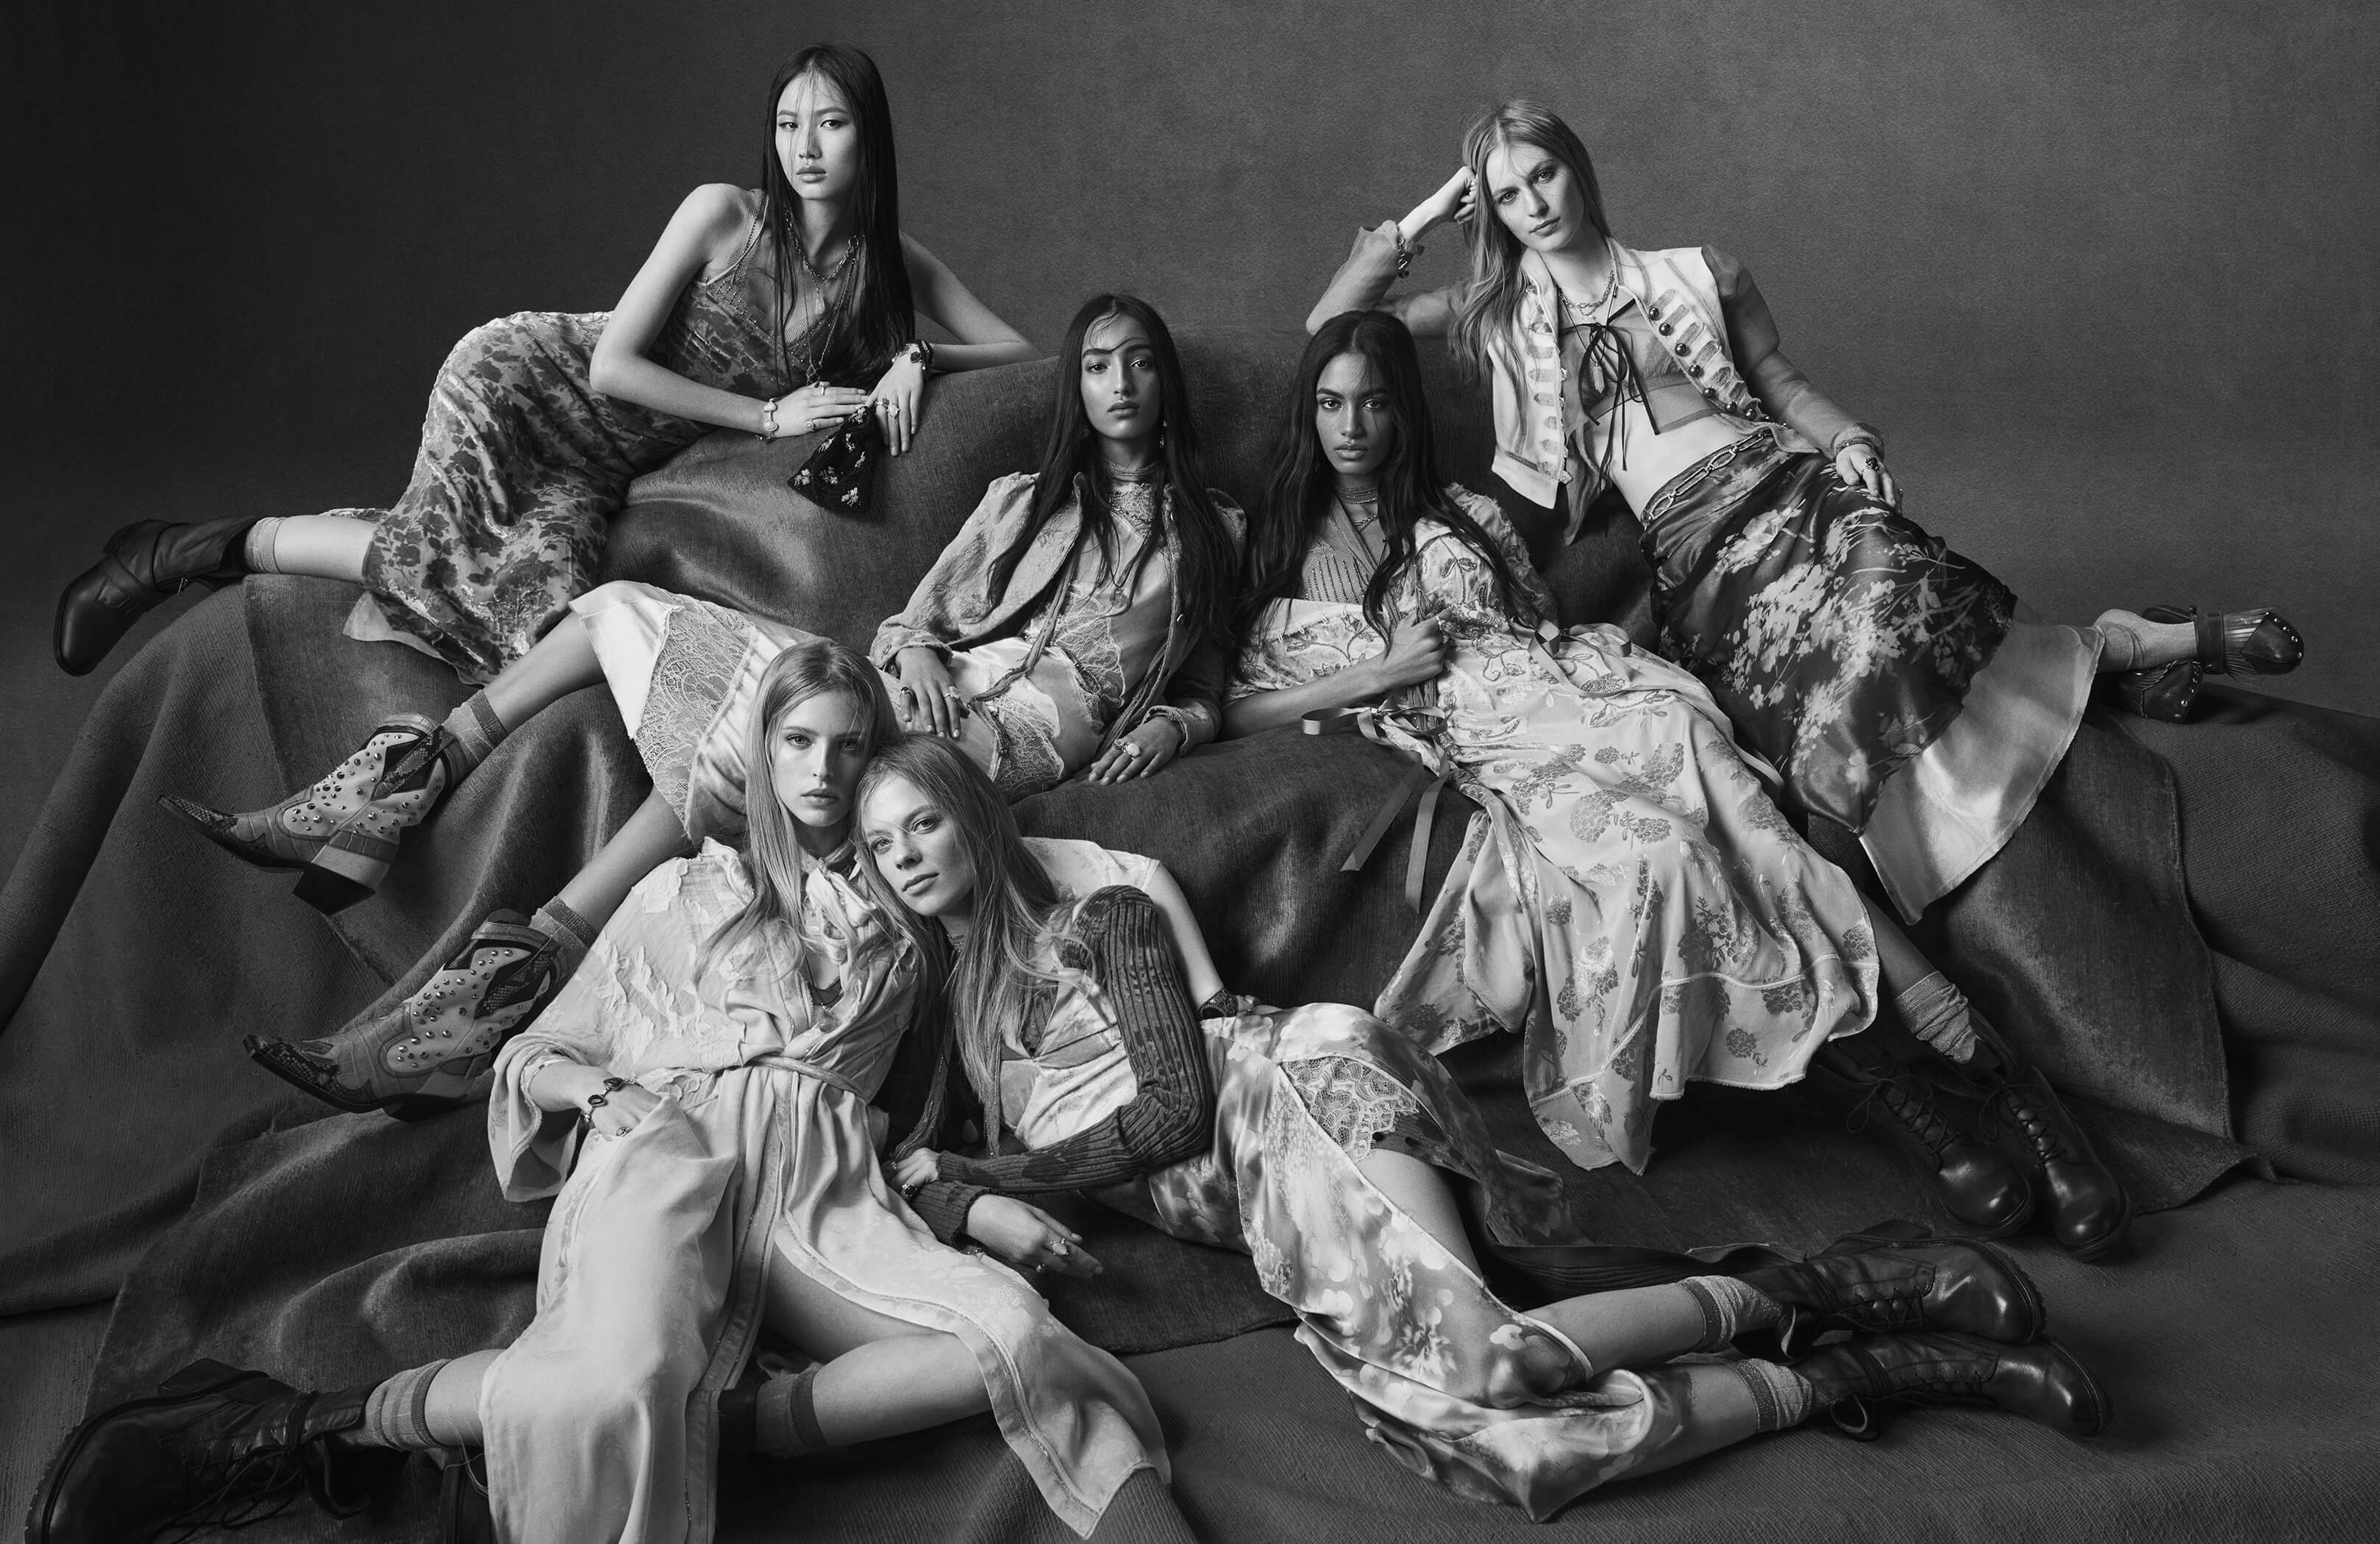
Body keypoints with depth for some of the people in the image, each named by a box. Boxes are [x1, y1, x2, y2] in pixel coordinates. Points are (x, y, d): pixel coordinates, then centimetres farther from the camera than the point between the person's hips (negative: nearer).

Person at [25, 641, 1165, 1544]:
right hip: (665, 1144, -2)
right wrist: (597, 1088, 1)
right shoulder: (686, 893, 24)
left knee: (1009, 1337, -32)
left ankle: (707, 1424, -30)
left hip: (823, 1180, 2)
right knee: (621, 1380, -40)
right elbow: (543, 1054, 21)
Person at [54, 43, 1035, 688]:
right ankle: (198, 550, -6)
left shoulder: (896, 264, 1)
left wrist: (916, 357, -15)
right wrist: (769, 416, -17)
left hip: (602, 465, 5)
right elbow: (612, 366, -15)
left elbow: (1020, 353, 3)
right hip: (520, 380, -5)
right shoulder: (724, 214, -13)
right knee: (453, 570, -24)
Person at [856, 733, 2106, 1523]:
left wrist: (985, 1170, 0)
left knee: (1458, 1361, -34)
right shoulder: (947, 1001, 28)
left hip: (1299, 1088, -5)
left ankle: (1816, 1292, -18)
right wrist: (979, 1212, -8)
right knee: (1458, 1422, -24)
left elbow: (1174, 1104, -4)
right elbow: (925, 1162, 15)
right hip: (1271, 1212, 5)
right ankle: (1861, 1375, -21)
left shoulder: (1096, 921, 8)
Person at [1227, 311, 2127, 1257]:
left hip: (1586, 686, 2)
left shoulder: (1461, 514, 23)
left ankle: (2011, 1083, -28)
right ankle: (1916, 1112, -28)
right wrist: (1381, 673, 0)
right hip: (1504, 753, -2)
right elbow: (1240, 710, 9)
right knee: (1657, 860, -33)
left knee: (1752, 845, -25)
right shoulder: (1284, 553, 16)